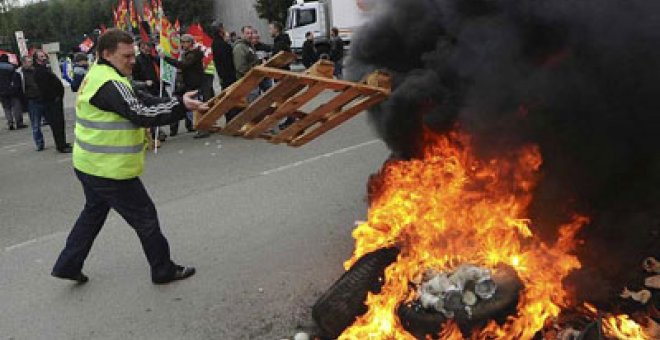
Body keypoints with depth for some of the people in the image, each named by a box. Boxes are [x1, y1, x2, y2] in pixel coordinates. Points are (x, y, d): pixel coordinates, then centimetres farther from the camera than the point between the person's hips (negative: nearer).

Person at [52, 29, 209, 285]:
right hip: (110, 170, -10)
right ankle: (164, 270, 18)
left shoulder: (98, 74, 10)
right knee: (145, 217, 4)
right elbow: (141, 114, -31)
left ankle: (67, 265, 35)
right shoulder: (109, 84, -23)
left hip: (91, 165, 10)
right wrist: (181, 105, -34)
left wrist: (175, 102, -7)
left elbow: (140, 100, 6)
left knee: (93, 212, 27)